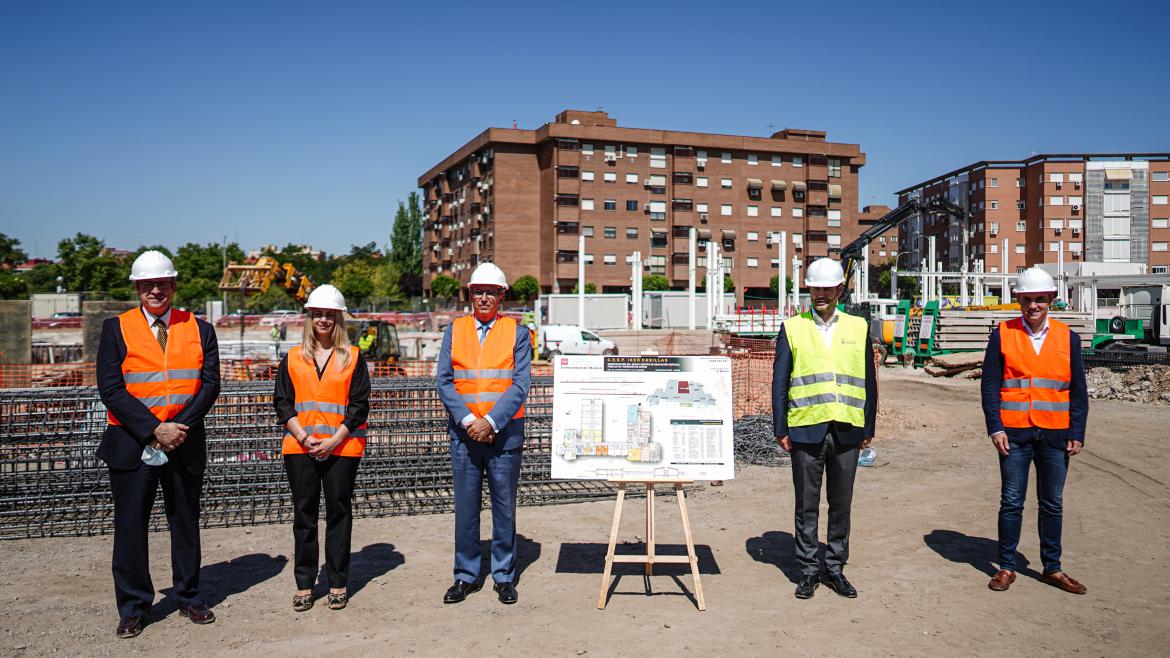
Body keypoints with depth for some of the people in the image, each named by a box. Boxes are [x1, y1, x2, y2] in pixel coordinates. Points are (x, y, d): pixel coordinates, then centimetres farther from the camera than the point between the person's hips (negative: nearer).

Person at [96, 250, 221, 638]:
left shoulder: (199, 330, 4)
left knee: (186, 522, 12)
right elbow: (111, 389, -8)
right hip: (131, 443, -1)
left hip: (186, 442, 2)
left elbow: (210, 384, -2)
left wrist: (180, 427, -15)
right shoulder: (116, 329, 0)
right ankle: (133, 607, 20)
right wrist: (155, 429, -16)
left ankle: (189, 598, 26)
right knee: (130, 526, 5)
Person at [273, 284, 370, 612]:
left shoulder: (353, 358, 4)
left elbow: (359, 404, -1)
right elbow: (282, 402, 5)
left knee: (339, 513, 4)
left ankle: (338, 584, 13)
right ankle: (304, 585, 16)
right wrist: (304, 437, -9)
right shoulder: (293, 358, 9)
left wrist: (333, 440, -11)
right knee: (304, 514, 6)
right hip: (300, 448, 2)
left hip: (342, 447, -2)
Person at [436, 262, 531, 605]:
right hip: (463, 432, 2)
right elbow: (443, 380, 1)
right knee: (465, 506, 8)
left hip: (504, 432, -1)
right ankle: (466, 576, 20)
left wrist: (491, 422, -15)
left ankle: (504, 577, 19)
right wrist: (468, 421, -11)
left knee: (504, 506, 6)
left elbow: (520, 384, -5)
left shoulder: (516, 332, 2)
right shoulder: (454, 330, 7)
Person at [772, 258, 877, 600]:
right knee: (807, 505, 5)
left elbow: (868, 381, 11)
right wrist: (781, 430, -2)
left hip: (847, 431, 2)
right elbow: (780, 382, 3)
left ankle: (835, 568, 22)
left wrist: (869, 428, 7)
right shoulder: (792, 328, 5)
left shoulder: (858, 327, 9)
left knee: (841, 504, 9)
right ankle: (808, 571, 16)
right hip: (806, 430, -1)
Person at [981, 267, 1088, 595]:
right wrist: (995, 428, -9)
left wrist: (1077, 433, 0)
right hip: (1014, 432, -2)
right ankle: (1006, 567, 15)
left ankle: (1052, 568, 23)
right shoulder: (1002, 334, 1)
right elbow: (990, 384, -1)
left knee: (1053, 503, 11)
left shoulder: (1068, 337, 5)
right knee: (1011, 502, 4)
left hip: (1055, 433, 2)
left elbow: (1078, 390, 6)